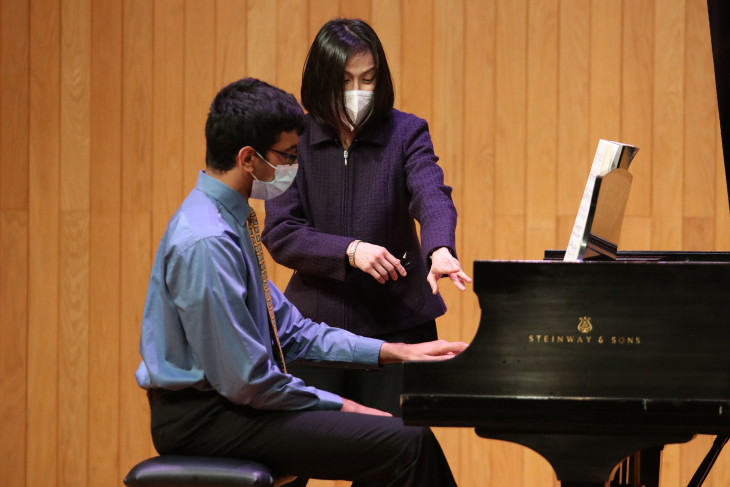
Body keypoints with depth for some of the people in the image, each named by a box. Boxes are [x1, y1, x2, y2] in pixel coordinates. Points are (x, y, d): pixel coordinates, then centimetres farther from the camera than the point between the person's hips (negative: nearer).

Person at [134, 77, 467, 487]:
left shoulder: (231, 222, 11)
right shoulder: (206, 243, -22)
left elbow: (289, 330, 16)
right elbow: (244, 380, -22)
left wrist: (396, 352, 10)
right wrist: (338, 406, -10)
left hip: (227, 402, 10)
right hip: (203, 421, -10)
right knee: (406, 444, -19)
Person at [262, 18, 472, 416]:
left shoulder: (405, 133, -1)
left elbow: (431, 195, -19)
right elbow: (279, 235, -8)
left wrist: (439, 249, -41)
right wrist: (350, 250, -24)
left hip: (396, 324, 0)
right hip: (316, 324, 1)